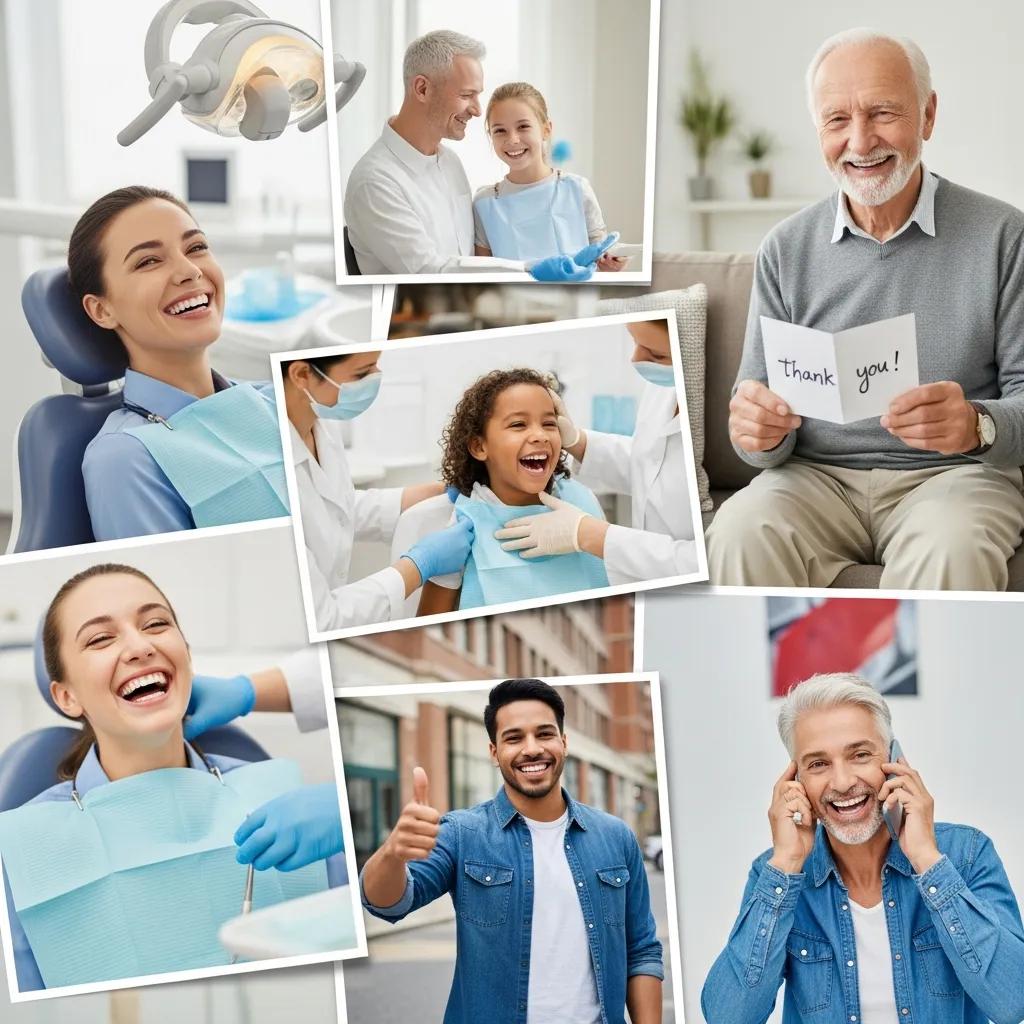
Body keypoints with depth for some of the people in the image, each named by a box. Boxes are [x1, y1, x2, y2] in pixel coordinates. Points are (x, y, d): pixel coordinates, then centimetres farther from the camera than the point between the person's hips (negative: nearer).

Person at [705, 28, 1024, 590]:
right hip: (817, 475, 2)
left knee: (948, 554, -36)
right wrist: (759, 431, -18)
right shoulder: (785, 249, 7)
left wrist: (978, 425, -26)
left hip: (951, 475, -2)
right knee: (740, 534, -30)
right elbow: (760, 406, 7)